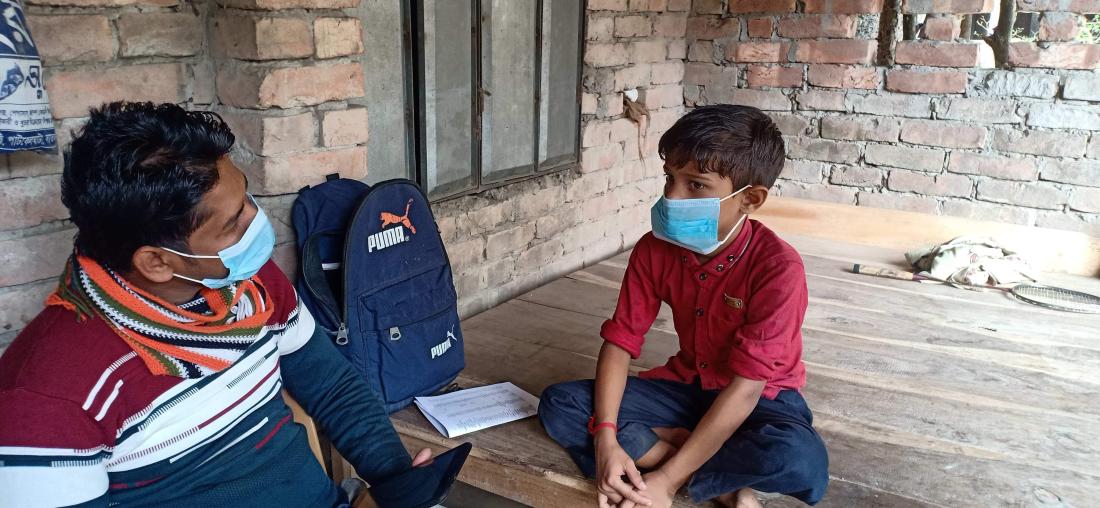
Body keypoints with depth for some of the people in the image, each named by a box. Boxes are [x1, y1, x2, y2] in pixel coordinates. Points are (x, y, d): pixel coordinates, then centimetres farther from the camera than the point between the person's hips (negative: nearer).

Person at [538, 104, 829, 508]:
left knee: (802, 462, -38)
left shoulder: (777, 267, -27)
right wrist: (605, 440, -25)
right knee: (558, 405, -14)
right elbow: (621, 340, -10)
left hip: (760, 397, -4)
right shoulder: (654, 249, -13)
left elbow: (745, 387, -28)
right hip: (687, 385, 5)